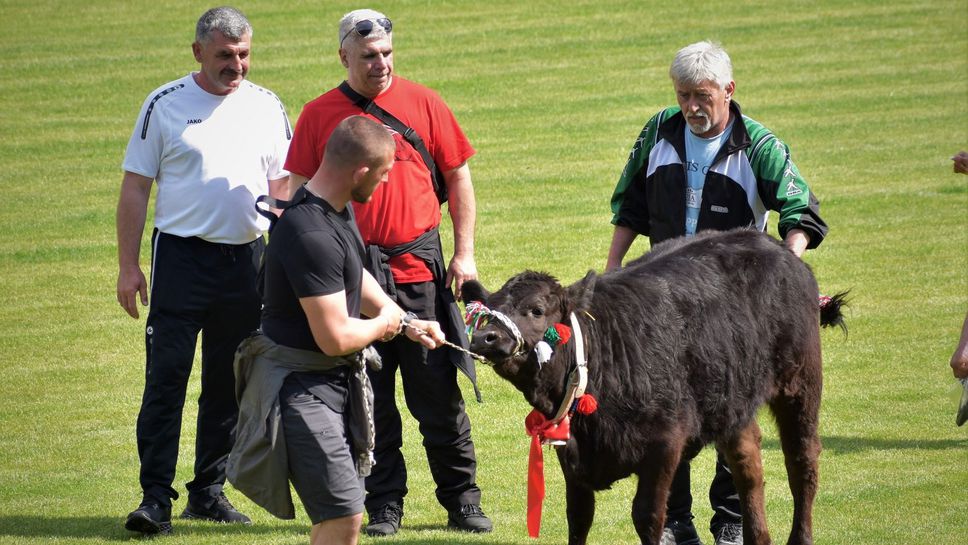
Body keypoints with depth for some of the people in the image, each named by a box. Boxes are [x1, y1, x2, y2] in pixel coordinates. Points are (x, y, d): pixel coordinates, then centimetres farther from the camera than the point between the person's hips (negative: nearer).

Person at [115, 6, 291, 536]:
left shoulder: (266, 106, 8)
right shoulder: (165, 105, -1)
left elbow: (282, 186, 14)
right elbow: (135, 188, 0)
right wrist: (128, 266, -5)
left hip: (247, 259, 4)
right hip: (181, 254, -4)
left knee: (229, 383, 9)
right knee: (166, 377, -9)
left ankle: (208, 491, 18)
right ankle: (155, 497, -10)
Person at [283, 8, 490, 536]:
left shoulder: (422, 103, 3)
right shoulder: (319, 115, 4)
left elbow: (458, 177, 7)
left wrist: (464, 252, 2)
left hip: (419, 267, -1)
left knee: (438, 393, 3)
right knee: (370, 397, 4)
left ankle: (462, 501, 12)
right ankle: (384, 506, 12)